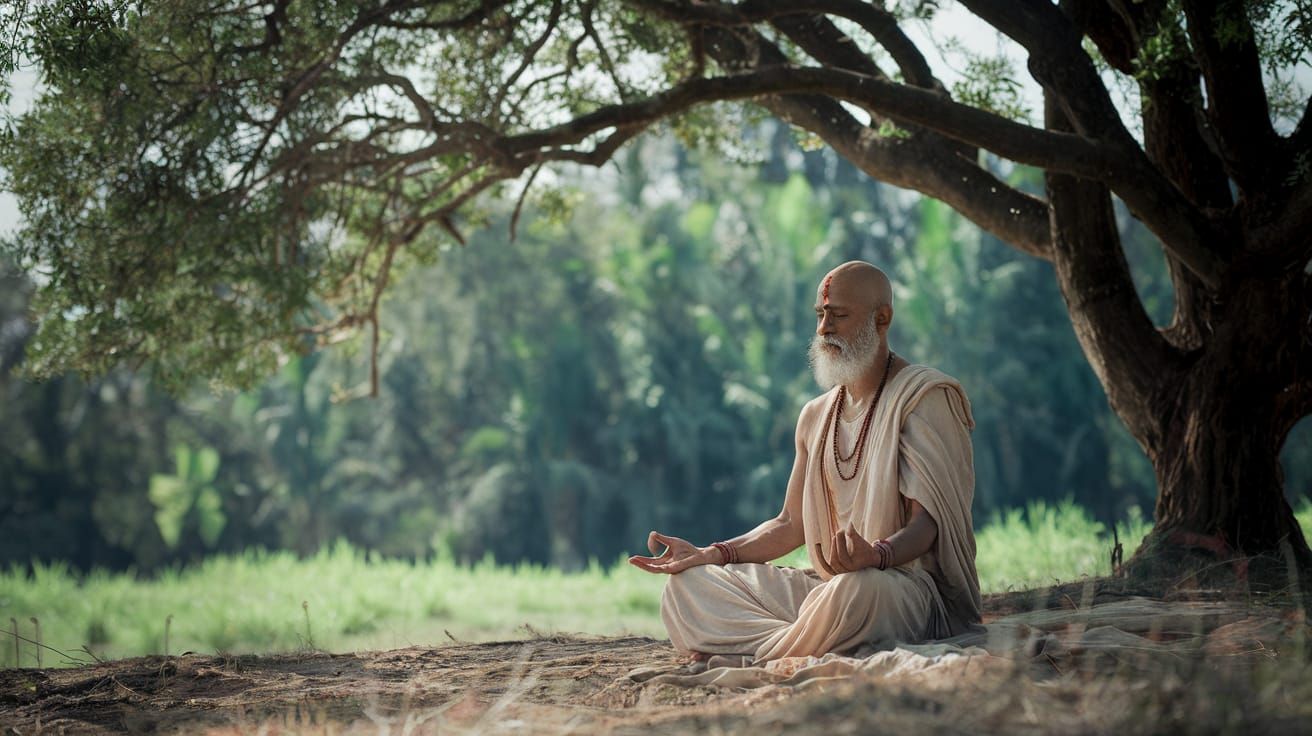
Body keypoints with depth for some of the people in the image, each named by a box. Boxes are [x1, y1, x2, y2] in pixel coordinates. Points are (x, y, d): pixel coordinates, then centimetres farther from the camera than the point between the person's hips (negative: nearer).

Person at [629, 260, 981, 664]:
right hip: (826, 585, 7)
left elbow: (928, 522, -15)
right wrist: (708, 555, 6)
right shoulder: (816, 416, 18)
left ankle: (750, 665, -21)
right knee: (686, 586, -7)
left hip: (910, 582, -7)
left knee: (856, 589, -43)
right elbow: (792, 525, 20)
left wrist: (876, 555, -38)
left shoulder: (924, 397, -5)